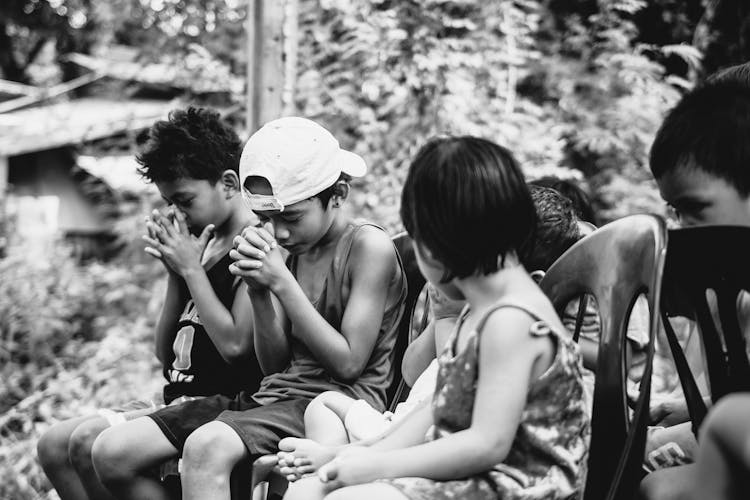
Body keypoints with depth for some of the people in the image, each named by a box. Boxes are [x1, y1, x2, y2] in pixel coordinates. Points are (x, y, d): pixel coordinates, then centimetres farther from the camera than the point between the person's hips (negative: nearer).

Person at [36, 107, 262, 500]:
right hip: (176, 398, 9)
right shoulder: (203, 246, 14)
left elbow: (235, 345, -21)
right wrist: (176, 273, 2)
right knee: (53, 445, 1)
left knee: (90, 441, -23)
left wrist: (191, 269, -11)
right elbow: (166, 353, 16)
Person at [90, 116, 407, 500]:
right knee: (112, 452, -5)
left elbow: (349, 363, -12)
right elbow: (274, 364, 12)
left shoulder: (370, 246, -7)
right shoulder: (295, 251, 15)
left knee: (207, 447, -38)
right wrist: (259, 291, -5)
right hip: (273, 395, 8)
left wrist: (282, 283, -13)